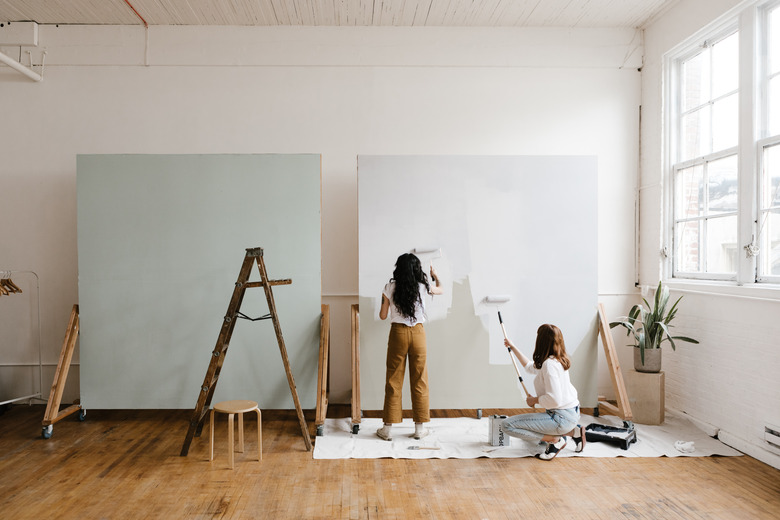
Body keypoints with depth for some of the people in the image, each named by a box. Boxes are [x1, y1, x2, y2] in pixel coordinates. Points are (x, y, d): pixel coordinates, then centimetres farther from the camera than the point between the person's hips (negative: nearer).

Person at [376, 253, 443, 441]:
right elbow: (441, 290, 21)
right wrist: (435, 275, 40)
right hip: (418, 333, 1)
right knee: (419, 380, 10)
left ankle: (388, 428, 10)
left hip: (398, 333, 0)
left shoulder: (390, 288, -5)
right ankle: (420, 427, 16)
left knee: (393, 380, 6)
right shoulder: (423, 287, -2)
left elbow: (383, 315, 1)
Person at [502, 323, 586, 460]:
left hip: (562, 417, -10)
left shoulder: (549, 364, -21)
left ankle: (555, 440, -9)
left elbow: (554, 400, -28)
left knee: (507, 425, -15)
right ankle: (572, 431, 15)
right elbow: (531, 367, 28)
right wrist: (513, 347, 34)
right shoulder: (557, 359, 9)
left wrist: (534, 400, -10)